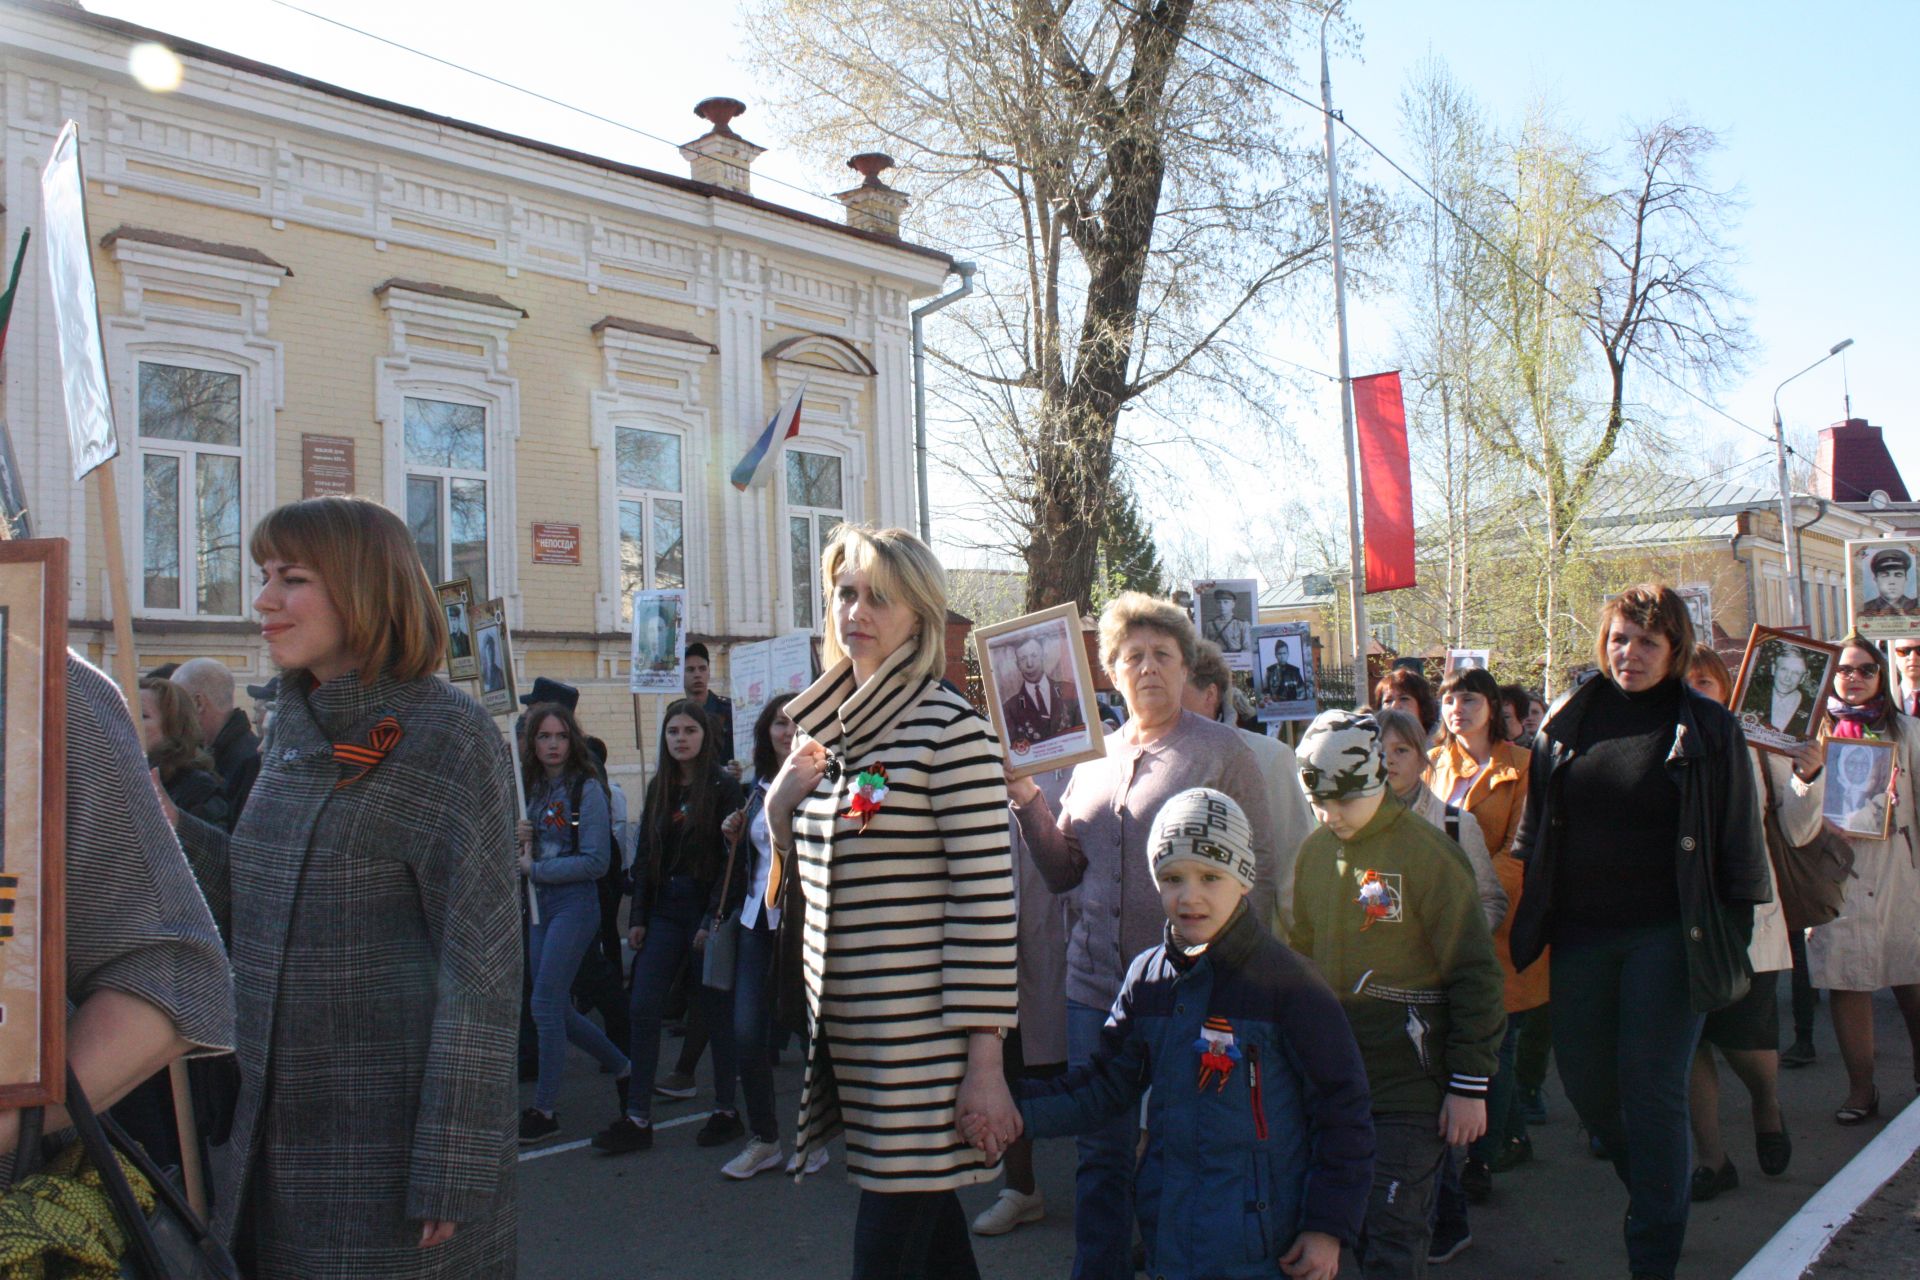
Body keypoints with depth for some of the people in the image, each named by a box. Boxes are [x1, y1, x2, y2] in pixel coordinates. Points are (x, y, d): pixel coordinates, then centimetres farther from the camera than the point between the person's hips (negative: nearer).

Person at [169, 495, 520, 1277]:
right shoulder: (296, 731, 8)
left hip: (395, 1141, -7)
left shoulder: (449, 736, -15)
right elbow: (264, 903, 15)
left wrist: (447, 1174, -18)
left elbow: (481, 965, -17)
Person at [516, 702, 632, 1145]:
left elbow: (596, 862, -14)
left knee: (546, 1004, -9)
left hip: (574, 904, -7)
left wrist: (534, 868, -14)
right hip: (539, 906, 7)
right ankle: (622, 1067, 31)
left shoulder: (587, 789, -9)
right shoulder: (532, 788, 10)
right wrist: (518, 839, -5)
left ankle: (544, 1110, 3)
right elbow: (528, 852, 17)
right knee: (559, 1009, 11)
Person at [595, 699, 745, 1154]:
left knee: (716, 1010, 4)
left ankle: (726, 1111, 18)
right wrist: (637, 917, 6)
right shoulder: (659, 788, 11)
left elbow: (731, 860, -10)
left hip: (705, 909, -5)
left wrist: (712, 921, -16)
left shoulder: (723, 788, -6)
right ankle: (637, 1119, 6)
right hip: (664, 912, 5)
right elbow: (645, 856, 12)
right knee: (642, 1009, -1)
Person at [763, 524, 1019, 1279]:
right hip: (845, 1030, 7)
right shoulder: (828, 726, 9)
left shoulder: (950, 729, -13)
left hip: (924, 1040, -7)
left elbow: (987, 900, -16)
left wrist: (984, 1061, -17)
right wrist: (781, 807, -2)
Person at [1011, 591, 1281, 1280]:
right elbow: (1063, 873, 11)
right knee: (1101, 1154, 12)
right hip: (1096, 985, 4)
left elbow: (1261, 873, -4)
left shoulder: (1223, 751, -3)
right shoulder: (1092, 755, 11)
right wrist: (1026, 800, -2)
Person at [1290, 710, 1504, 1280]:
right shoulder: (1314, 852, 8)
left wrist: (1470, 1084, -8)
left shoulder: (1428, 853, -10)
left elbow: (1475, 976, -8)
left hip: (1409, 1081, -6)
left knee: (1393, 1232, -4)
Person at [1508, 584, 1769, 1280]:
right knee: (1584, 1081, 10)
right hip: (1580, 935, 4)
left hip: (1668, 936, -4)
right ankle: (1656, 1188, 37)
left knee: (1652, 1090, -2)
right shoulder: (1568, 722, 6)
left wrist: (1734, 933, -2)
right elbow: (1534, 830, 13)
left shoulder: (1709, 729, -2)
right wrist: (1531, 917, 11)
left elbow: (1739, 839, 1)